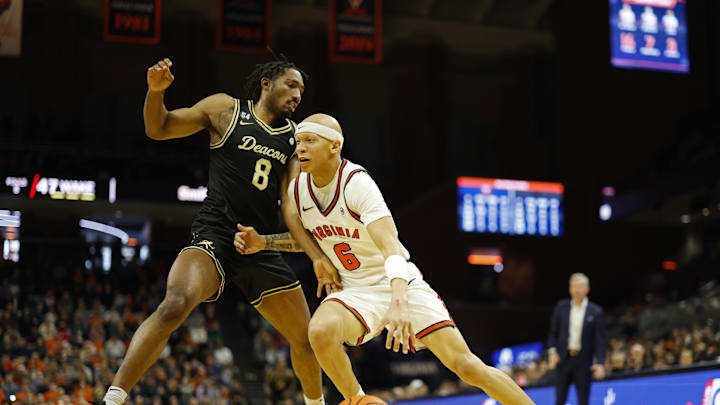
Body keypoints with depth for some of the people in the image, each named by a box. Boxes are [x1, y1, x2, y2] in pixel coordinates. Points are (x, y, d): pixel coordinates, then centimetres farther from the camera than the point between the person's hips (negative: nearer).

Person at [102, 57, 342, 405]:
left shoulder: (294, 137, 14)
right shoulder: (226, 109, 5)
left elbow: (292, 204, 8)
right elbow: (157, 129, 8)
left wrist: (317, 256, -4)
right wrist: (156, 90, -12)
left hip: (262, 247, 5)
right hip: (215, 236, -5)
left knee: (306, 339, 12)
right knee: (174, 305, -32)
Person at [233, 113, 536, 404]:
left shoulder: (357, 182, -21)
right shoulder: (297, 189, -2)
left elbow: (390, 245, -35)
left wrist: (399, 303, -52)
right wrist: (262, 242, 0)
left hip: (401, 284, -4)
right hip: (356, 291, 4)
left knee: (465, 365, -13)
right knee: (320, 331, -32)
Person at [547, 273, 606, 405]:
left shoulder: (595, 312, -1)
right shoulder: (561, 307, 6)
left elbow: (600, 340, -3)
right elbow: (553, 332, 11)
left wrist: (600, 363, -13)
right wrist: (552, 350, -4)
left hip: (583, 363, -2)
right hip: (563, 359, 2)